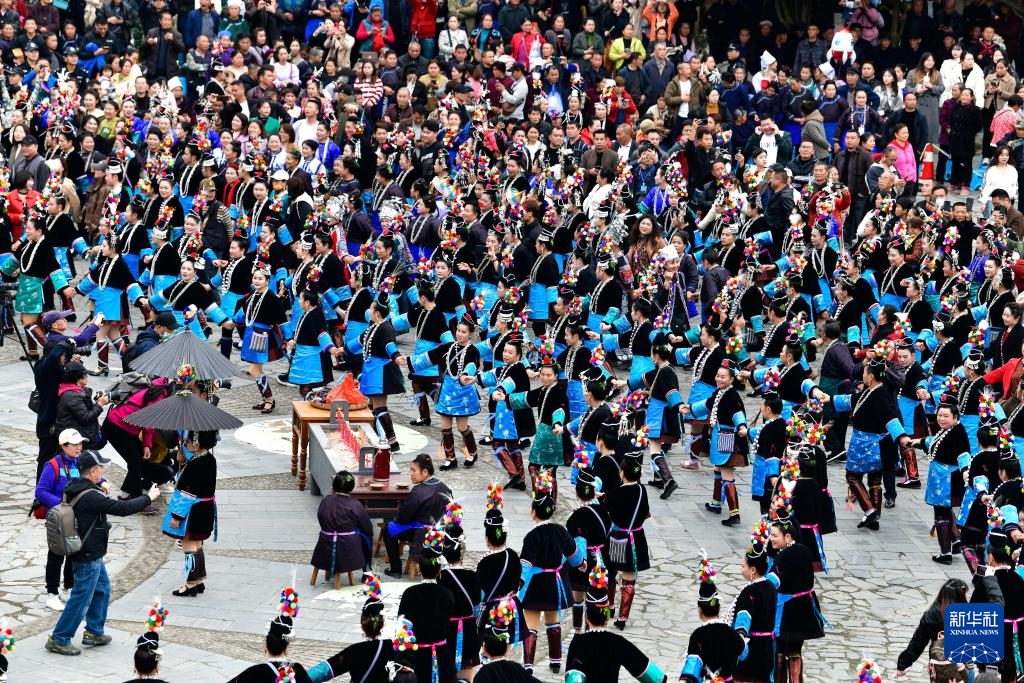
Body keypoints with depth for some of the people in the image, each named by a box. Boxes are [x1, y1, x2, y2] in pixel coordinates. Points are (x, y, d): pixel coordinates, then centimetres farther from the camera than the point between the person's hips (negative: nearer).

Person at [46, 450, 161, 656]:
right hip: (88, 557, -10)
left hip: (91, 554, 10)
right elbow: (122, 508, -24)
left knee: (102, 590, 23)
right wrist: (149, 498, -13)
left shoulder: (73, 489, 2)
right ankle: (58, 640, 6)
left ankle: (94, 632, 34)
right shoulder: (91, 496, -27)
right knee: (81, 599, -1)